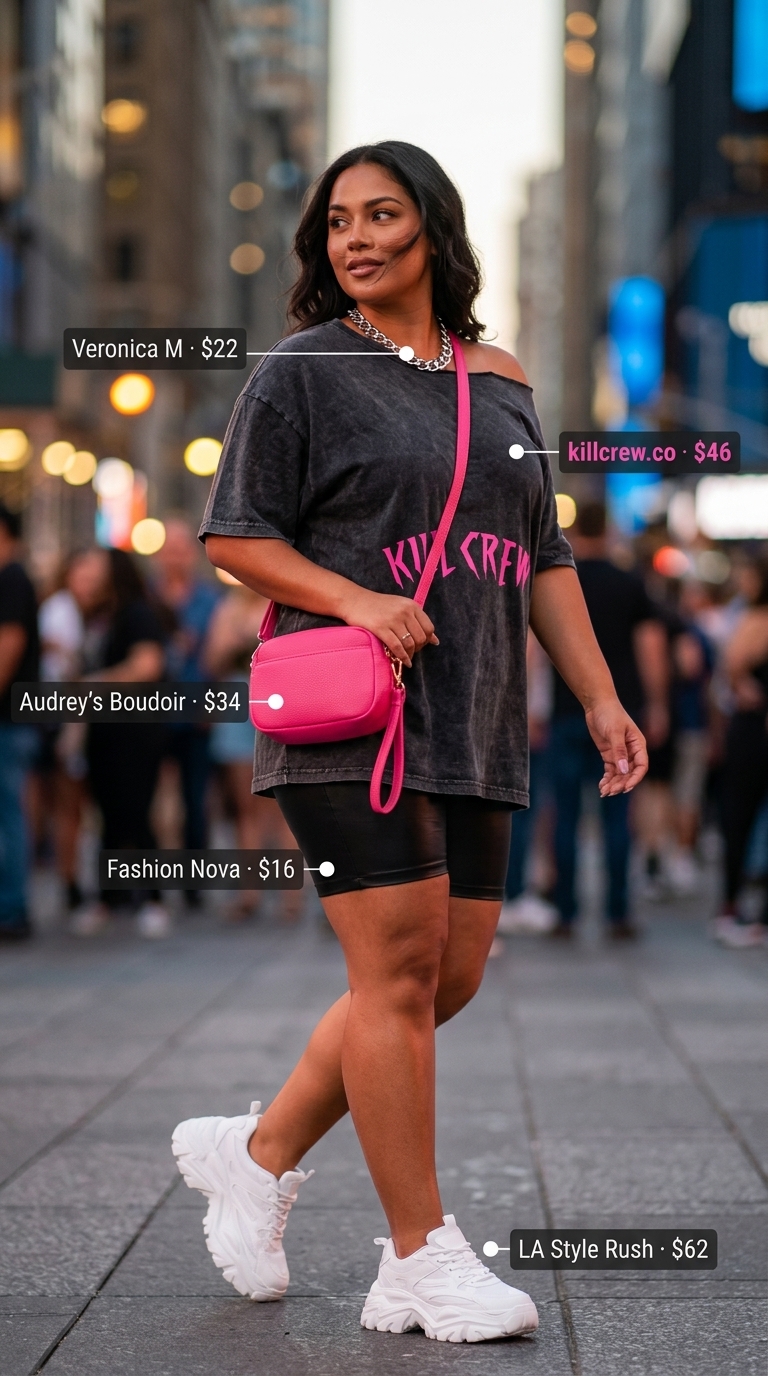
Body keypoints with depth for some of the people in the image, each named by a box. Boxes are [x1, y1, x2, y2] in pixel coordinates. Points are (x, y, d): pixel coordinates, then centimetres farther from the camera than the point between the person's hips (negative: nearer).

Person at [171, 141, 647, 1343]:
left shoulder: (500, 382, 16)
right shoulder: (302, 374, 0)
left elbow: (543, 559, 19)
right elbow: (235, 537, -2)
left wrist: (600, 697, 11)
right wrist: (356, 600, -17)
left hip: (472, 721, 6)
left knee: (450, 975, 5)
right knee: (401, 967, -9)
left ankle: (259, 1155, 21)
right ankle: (424, 1255, 0)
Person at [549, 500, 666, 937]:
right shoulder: (631, 586, 3)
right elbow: (652, 649, 0)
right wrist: (657, 708, 6)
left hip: (569, 712, -1)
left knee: (566, 815, 4)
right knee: (617, 815, 4)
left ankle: (566, 913, 3)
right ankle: (619, 914, 1)